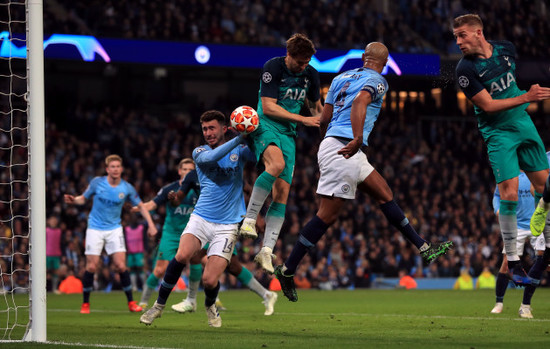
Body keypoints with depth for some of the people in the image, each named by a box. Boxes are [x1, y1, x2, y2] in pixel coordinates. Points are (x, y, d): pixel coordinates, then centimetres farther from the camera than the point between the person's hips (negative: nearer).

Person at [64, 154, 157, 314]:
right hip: (95, 229, 0)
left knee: (121, 266, -10)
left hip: (114, 229, 1)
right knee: (91, 266, -6)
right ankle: (85, 303, 9)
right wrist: (74, 200, -15)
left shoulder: (126, 188, -5)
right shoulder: (97, 182, -6)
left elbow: (140, 205, 7)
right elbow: (84, 198, 6)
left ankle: (131, 302, 2)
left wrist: (151, 224, -1)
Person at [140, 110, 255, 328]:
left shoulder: (239, 151, 5)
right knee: (182, 255, -28)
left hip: (227, 225, 0)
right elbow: (210, 158, -20)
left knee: (209, 281, -12)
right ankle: (159, 305, -8)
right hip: (201, 218, 1)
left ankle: (210, 305, 25)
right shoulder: (199, 152, 3)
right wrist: (239, 138, -26)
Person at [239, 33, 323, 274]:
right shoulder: (273, 68, -12)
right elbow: (268, 107, -15)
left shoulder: (311, 75, 6)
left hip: (288, 134, 6)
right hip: (264, 126, -6)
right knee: (277, 164, -36)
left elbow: (315, 106, 23)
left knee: (282, 191, -6)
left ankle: (267, 250, -5)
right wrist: (302, 119, -17)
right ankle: (249, 219, -28)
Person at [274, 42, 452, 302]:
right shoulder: (376, 81, -2)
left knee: (384, 193, 13)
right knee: (328, 215, -8)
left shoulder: (341, 78, 20)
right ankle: (287, 270, -6)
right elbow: (360, 101, -23)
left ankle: (424, 248, 15)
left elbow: (324, 119, 20)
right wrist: (357, 139, -34)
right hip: (343, 149, -9)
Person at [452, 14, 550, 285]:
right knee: (509, 193, -14)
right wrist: (526, 97, -25)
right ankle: (512, 262, -4)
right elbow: (488, 105, -20)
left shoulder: (506, 49, -2)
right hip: (497, 132, -5)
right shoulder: (465, 69, -18)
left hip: (523, 123, 6)